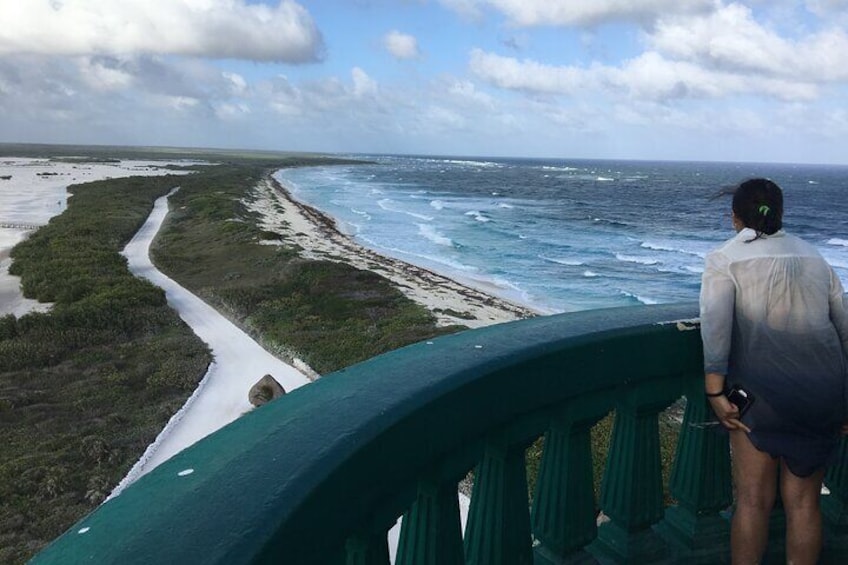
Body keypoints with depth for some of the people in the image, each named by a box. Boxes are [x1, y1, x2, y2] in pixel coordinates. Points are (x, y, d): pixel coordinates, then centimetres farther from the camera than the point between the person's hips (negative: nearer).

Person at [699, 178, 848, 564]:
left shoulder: (726, 258, 0)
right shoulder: (814, 257, 15)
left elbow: (715, 324, -15)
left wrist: (715, 391, -14)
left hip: (762, 391, -4)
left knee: (754, 500, 5)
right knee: (803, 503, 12)